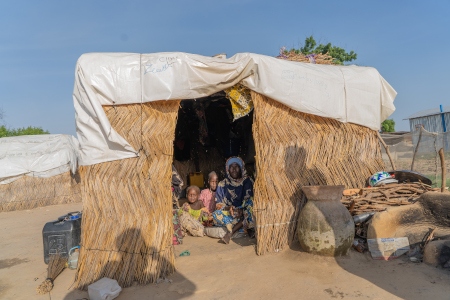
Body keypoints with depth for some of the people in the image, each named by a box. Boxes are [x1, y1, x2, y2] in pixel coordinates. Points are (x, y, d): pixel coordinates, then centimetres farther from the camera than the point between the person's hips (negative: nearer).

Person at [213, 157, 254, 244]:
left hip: (244, 213, -1)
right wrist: (228, 208, -20)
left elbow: (251, 200, -7)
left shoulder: (247, 182, 1)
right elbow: (219, 204, 2)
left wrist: (241, 210, -26)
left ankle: (230, 232, -29)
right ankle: (247, 228, -26)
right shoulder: (223, 184, 4)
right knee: (216, 214, -28)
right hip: (228, 213, 1)